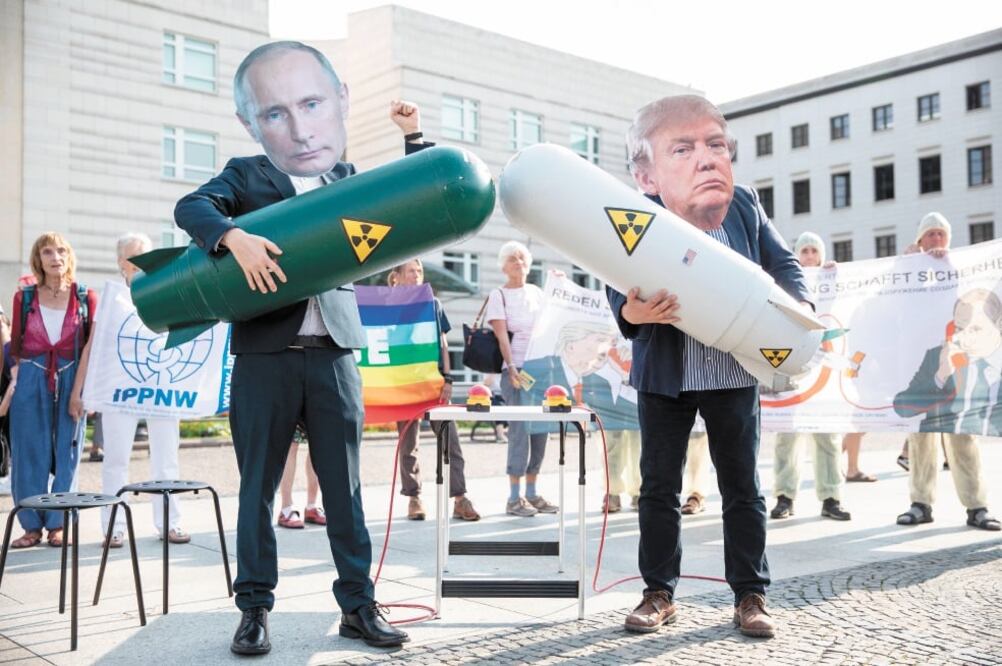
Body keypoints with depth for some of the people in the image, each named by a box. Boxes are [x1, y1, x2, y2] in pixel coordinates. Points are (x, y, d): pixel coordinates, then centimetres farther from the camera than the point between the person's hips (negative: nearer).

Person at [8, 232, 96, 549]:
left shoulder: (86, 298, 1)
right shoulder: (24, 297, 4)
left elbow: (90, 348, -5)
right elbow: (15, 346, 10)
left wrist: (77, 392, -11)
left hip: (70, 381, -1)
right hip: (31, 382, 1)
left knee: (66, 454, 4)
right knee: (29, 454, 3)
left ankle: (57, 525, 13)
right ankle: (32, 526, 12)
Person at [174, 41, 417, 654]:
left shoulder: (353, 180, 10)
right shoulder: (246, 176, 4)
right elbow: (191, 207, -12)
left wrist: (414, 138, 5)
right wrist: (233, 236, -30)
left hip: (335, 356, 1)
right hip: (264, 358, -1)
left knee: (345, 489, 7)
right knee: (258, 487, 8)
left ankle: (359, 605, 17)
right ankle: (255, 605, 21)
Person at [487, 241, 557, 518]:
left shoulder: (537, 292, 17)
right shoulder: (498, 296, 2)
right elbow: (502, 335, -9)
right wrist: (511, 367, -18)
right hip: (516, 369, -5)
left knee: (541, 429, 5)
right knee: (520, 430, -9)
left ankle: (531, 493, 15)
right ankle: (514, 498, -3)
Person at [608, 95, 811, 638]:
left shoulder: (746, 206, -11)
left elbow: (783, 265, 3)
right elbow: (619, 293, -15)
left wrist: (796, 308, -15)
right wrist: (633, 312, -38)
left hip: (735, 368, 2)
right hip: (664, 373, -1)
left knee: (742, 486, 10)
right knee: (659, 486, 9)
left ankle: (750, 595, 24)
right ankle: (659, 593, 23)